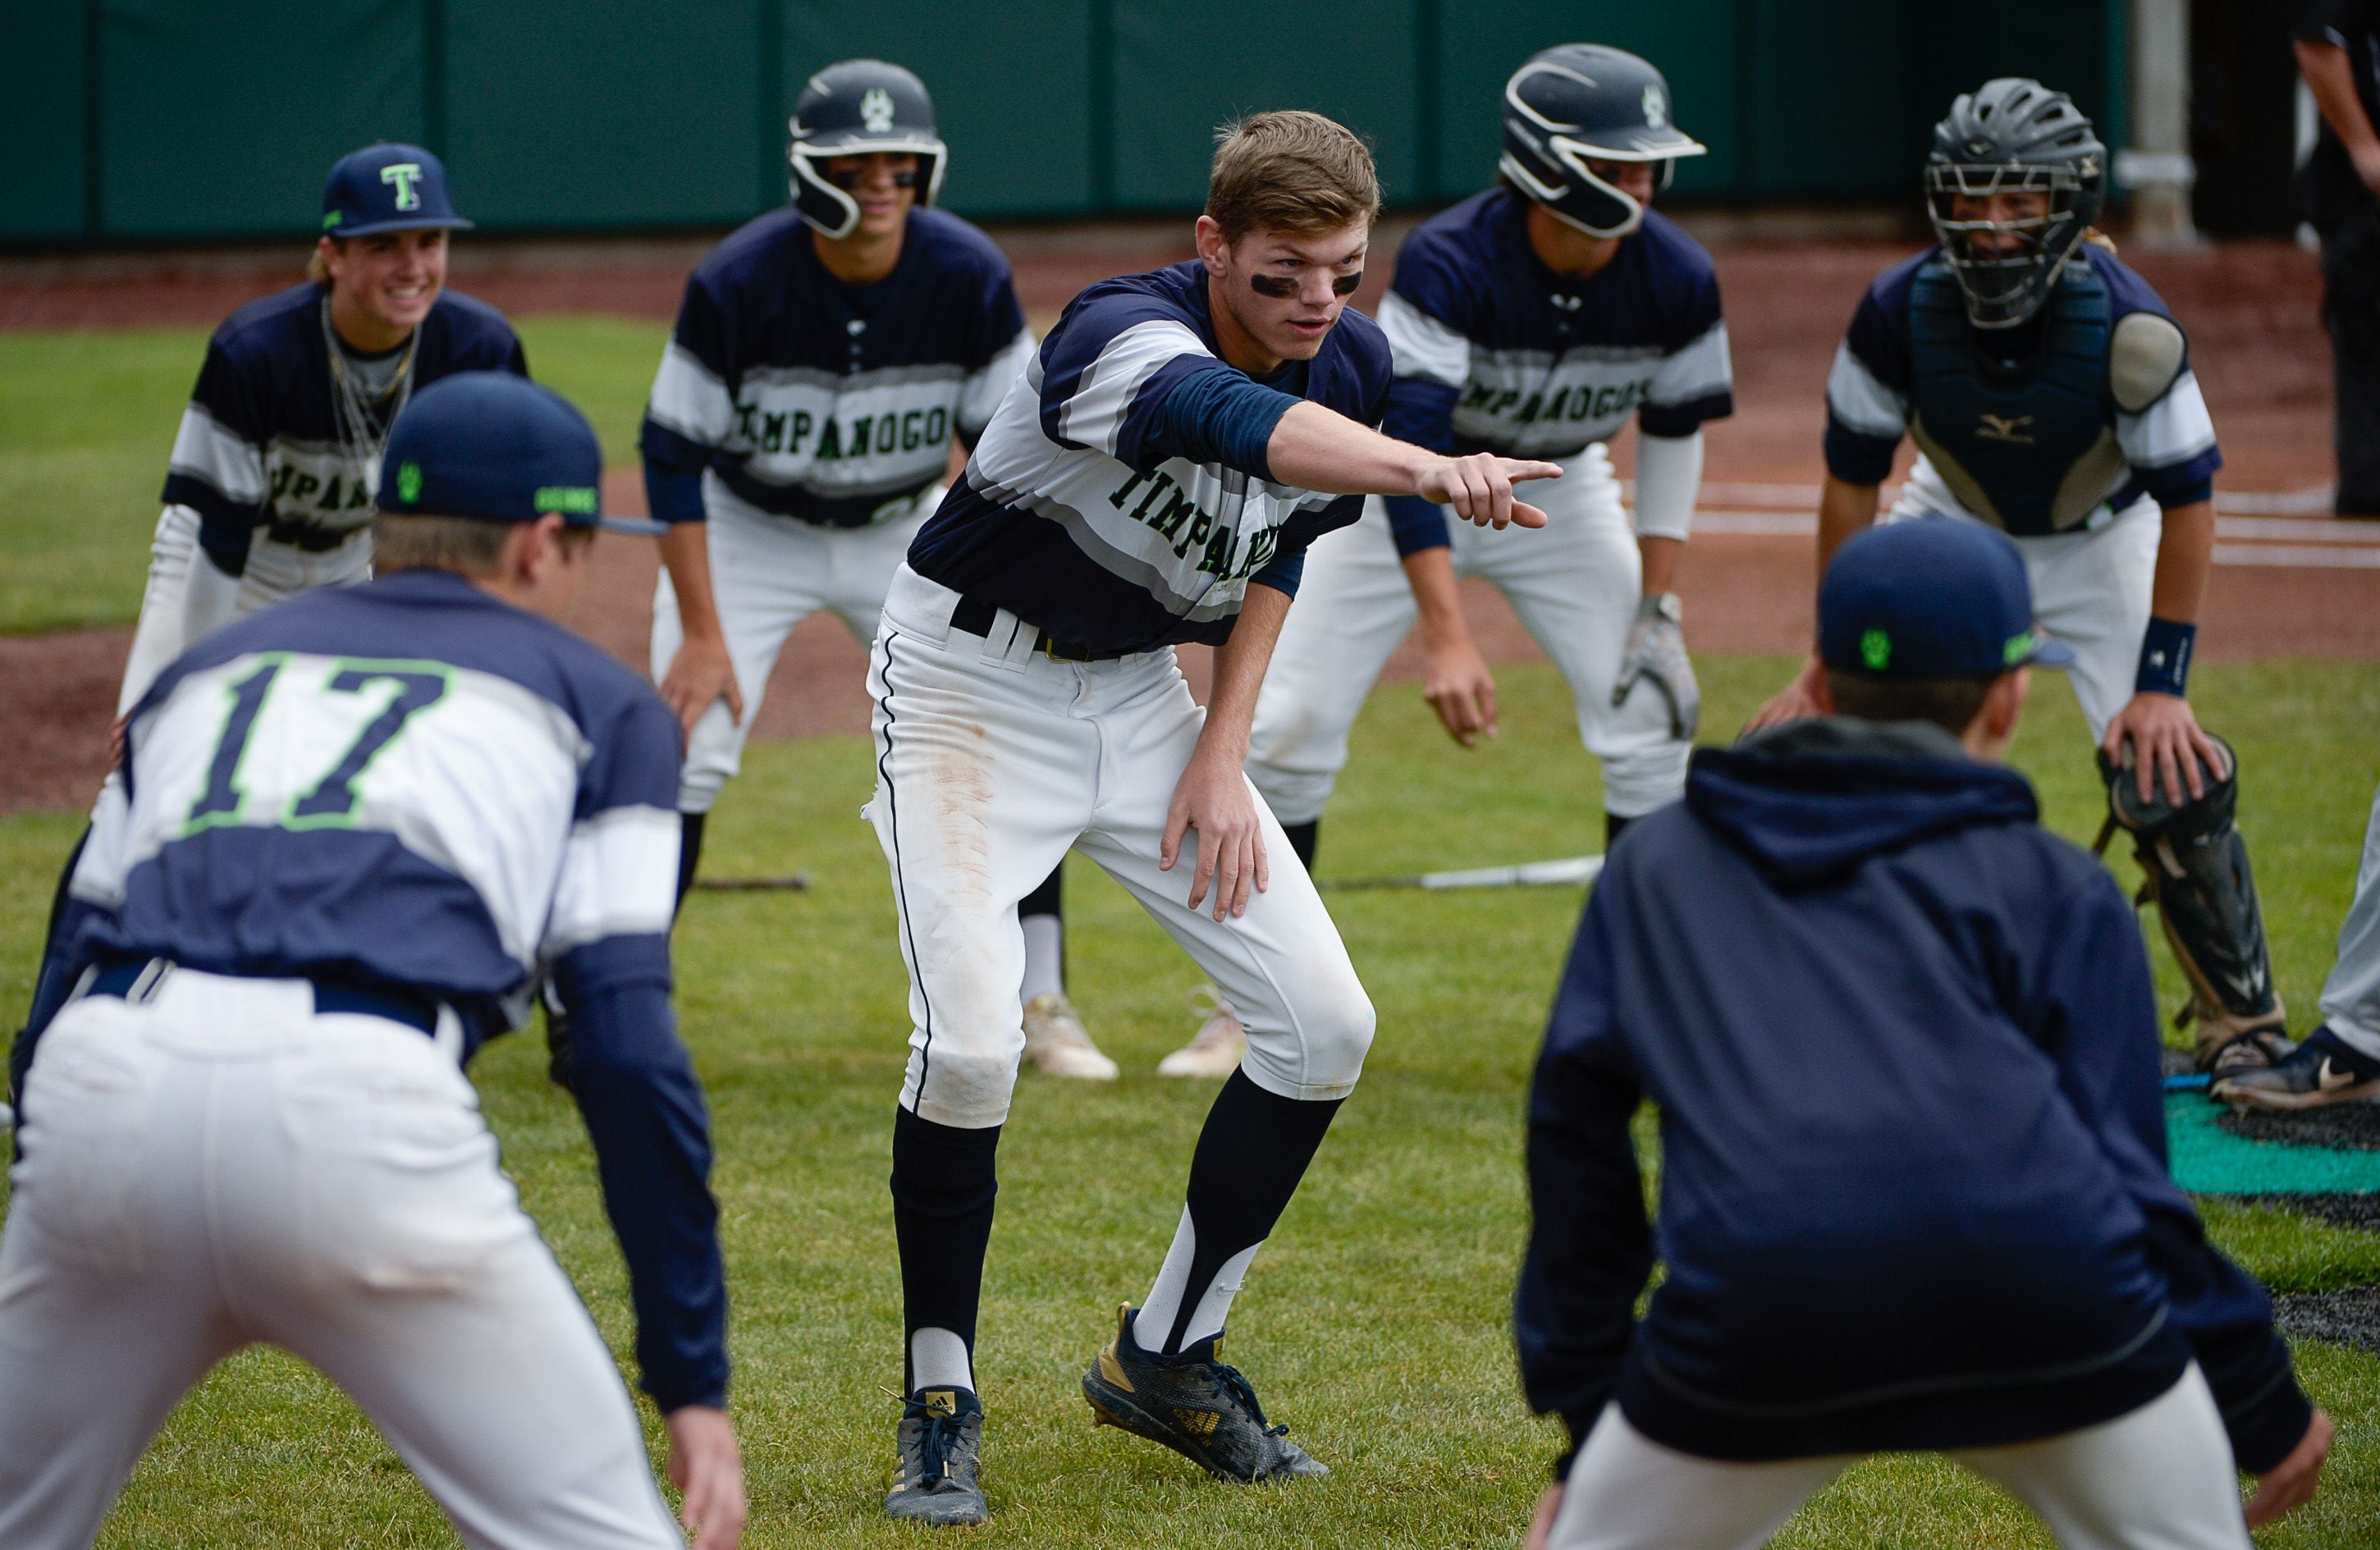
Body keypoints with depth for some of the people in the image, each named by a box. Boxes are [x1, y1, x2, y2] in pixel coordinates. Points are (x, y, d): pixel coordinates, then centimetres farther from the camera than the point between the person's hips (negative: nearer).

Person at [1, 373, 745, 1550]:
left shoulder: (205, 668, 33)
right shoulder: (594, 701, 22)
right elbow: (628, 1049, 10)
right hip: (359, 1102, -4)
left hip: (100, 1099, 4)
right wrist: (691, 1377, 10)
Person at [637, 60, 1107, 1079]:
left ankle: (1041, 1005, 5)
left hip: (905, 535, 2)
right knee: (683, 757, -15)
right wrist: (701, 633, -21)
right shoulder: (735, 285, -26)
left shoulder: (969, 278, -21)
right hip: (748, 531, -2)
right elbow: (674, 457, -17)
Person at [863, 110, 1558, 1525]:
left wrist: (1223, 755, -2)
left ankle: (1167, 1357, 16)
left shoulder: (1354, 362, -8)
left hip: (1140, 698, 7)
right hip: (973, 683, -7)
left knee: (1323, 1022, 0)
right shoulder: (1123, 338, -31)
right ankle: (941, 1397, -2)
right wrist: (1429, 471, -71)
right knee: (971, 1039, -22)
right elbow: (1249, 427, -53)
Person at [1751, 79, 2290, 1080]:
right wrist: (1834, 658, -11)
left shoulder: (2127, 327, -32)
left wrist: (2159, 683, -24)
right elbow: (1851, 484, -13)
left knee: (2167, 769, -18)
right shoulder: (1900, 312, -26)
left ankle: (2243, 1024, 1)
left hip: (2099, 538, -2)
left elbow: (2187, 501, -22)